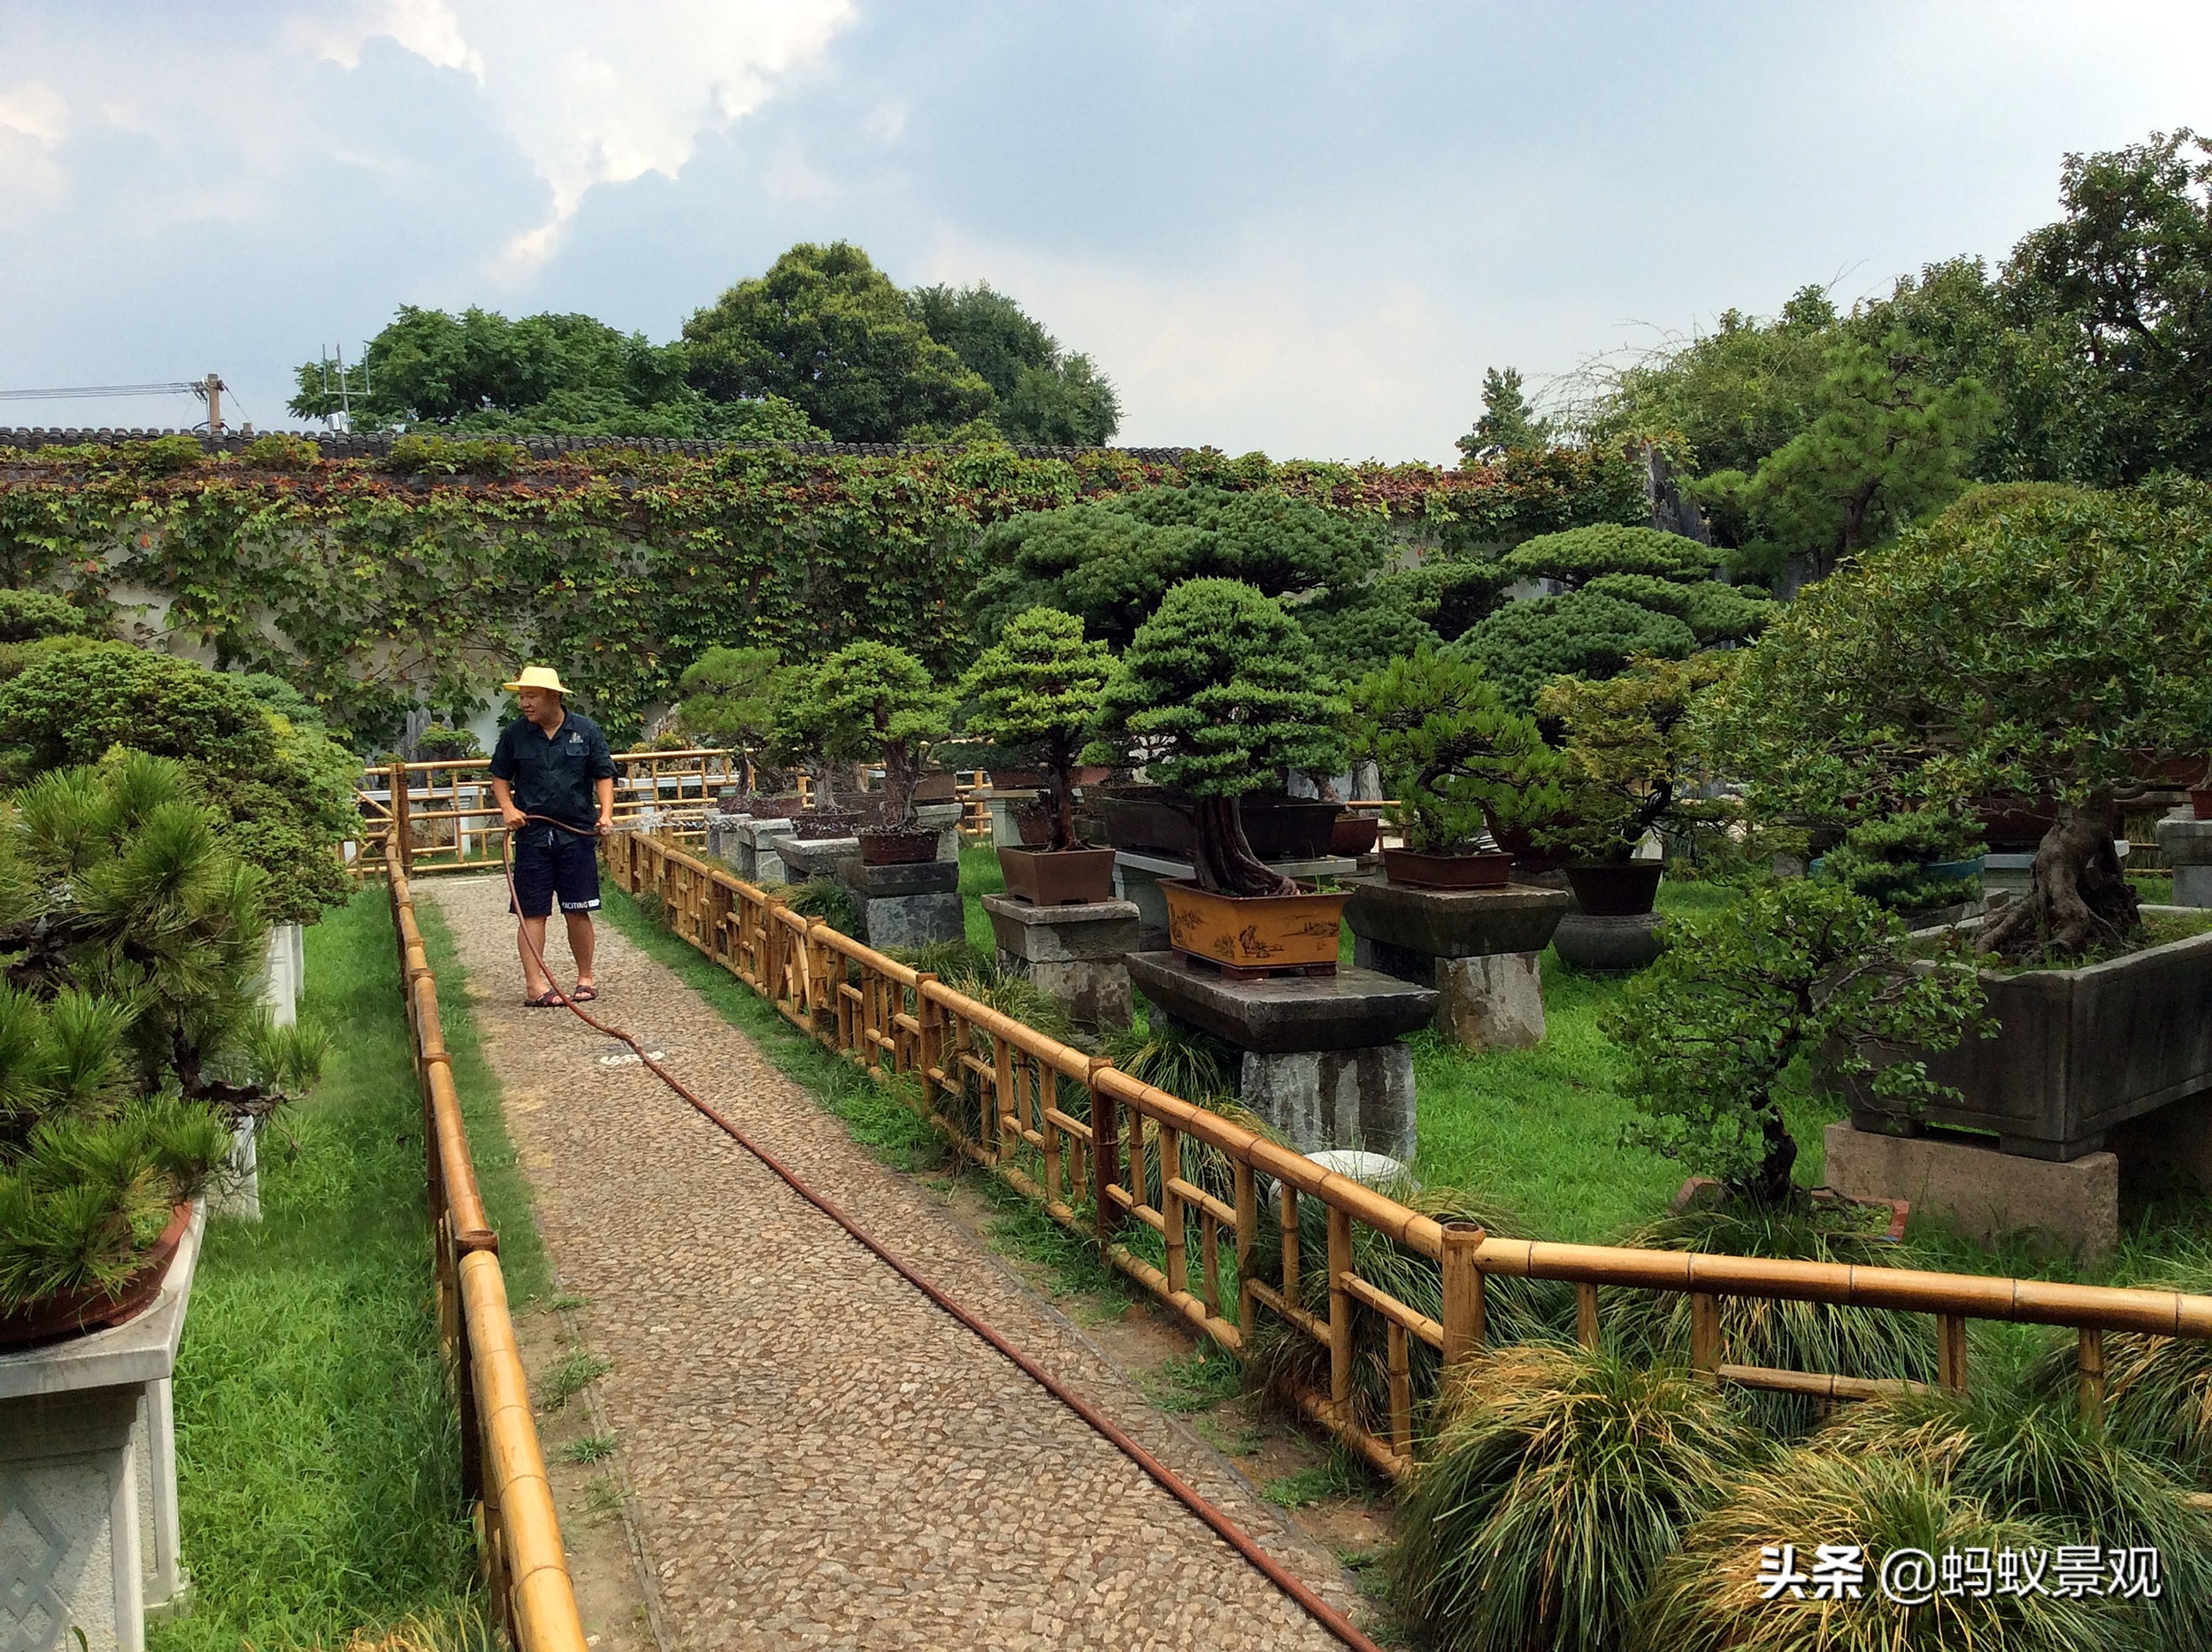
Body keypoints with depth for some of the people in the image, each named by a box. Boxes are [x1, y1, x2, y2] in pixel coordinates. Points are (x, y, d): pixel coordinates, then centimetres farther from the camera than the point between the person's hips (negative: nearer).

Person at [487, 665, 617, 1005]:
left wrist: (606, 812, -9)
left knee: (578, 911, 4)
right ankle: (535, 985, 1)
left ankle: (585, 979, 18)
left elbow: (604, 776, 5)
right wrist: (507, 808, -5)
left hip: (577, 834, -1)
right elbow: (500, 777, 12)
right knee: (531, 912, -2)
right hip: (532, 835, 1)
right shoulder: (514, 734, 3)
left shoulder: (586, 730, 1)